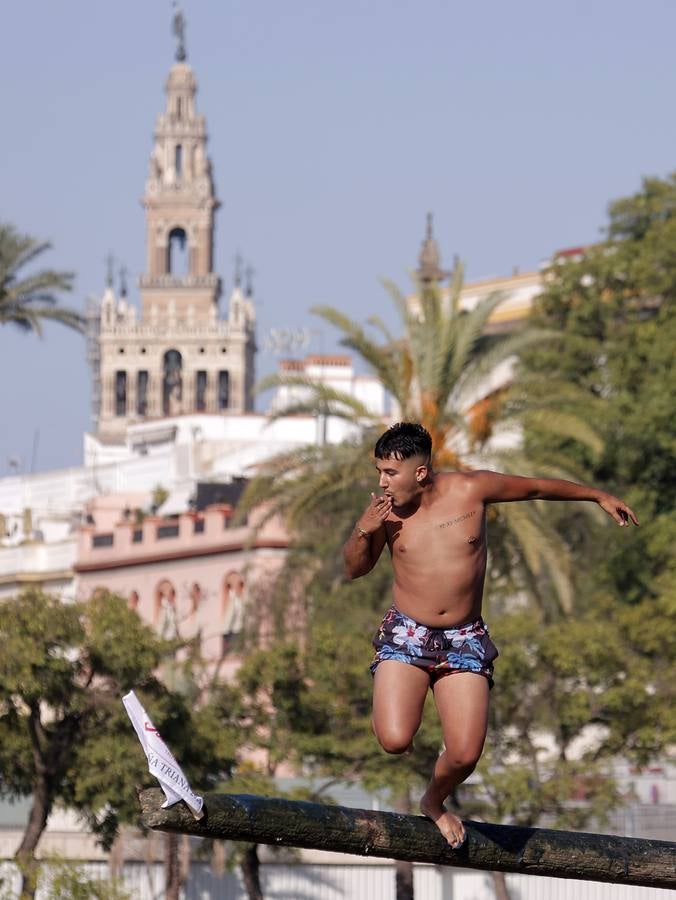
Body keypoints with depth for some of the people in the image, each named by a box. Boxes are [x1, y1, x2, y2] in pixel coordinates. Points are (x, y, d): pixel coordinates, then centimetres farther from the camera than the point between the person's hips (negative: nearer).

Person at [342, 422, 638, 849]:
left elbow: (538, 487, 9)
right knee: (395, 741, -22)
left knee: (465, 756, -9)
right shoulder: (387, 510, -5)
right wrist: (363, 531, -13)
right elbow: (355, 569, 9)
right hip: (406, 636, 0)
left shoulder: (471, 489, -8)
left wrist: (599, 496, 18)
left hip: (464, 641, 1)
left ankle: (434, 801, 26)